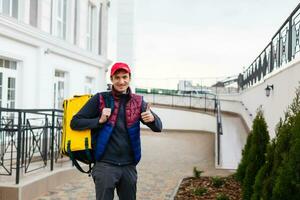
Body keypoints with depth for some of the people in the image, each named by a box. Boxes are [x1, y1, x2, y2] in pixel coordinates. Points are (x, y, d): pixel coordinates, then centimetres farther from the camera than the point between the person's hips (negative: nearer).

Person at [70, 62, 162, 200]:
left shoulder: (138, 102, 6)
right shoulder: (100, 99, -2)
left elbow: (158, 127, 1)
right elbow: (75, 123, -2)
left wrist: (152, 118, -22)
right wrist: (100, 120, -17)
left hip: (129, 166, 3)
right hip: (105, 165, -3)